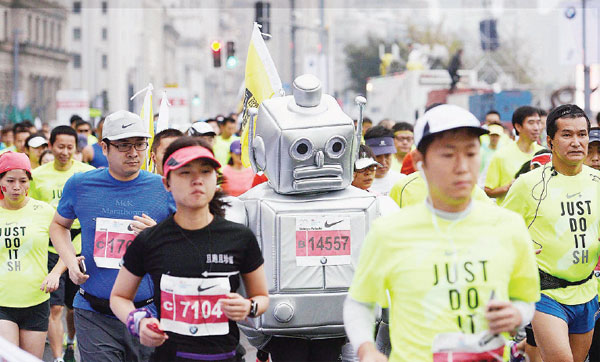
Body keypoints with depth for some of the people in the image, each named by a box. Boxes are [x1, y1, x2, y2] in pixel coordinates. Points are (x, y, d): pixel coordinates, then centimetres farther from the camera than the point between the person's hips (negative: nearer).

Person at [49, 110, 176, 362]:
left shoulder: (164, 188, 0)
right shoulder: (80, 185, 3)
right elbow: (59, 225, 21)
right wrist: (70, 261, 4)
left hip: (147, 313, 0)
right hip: (94, 315, 0)